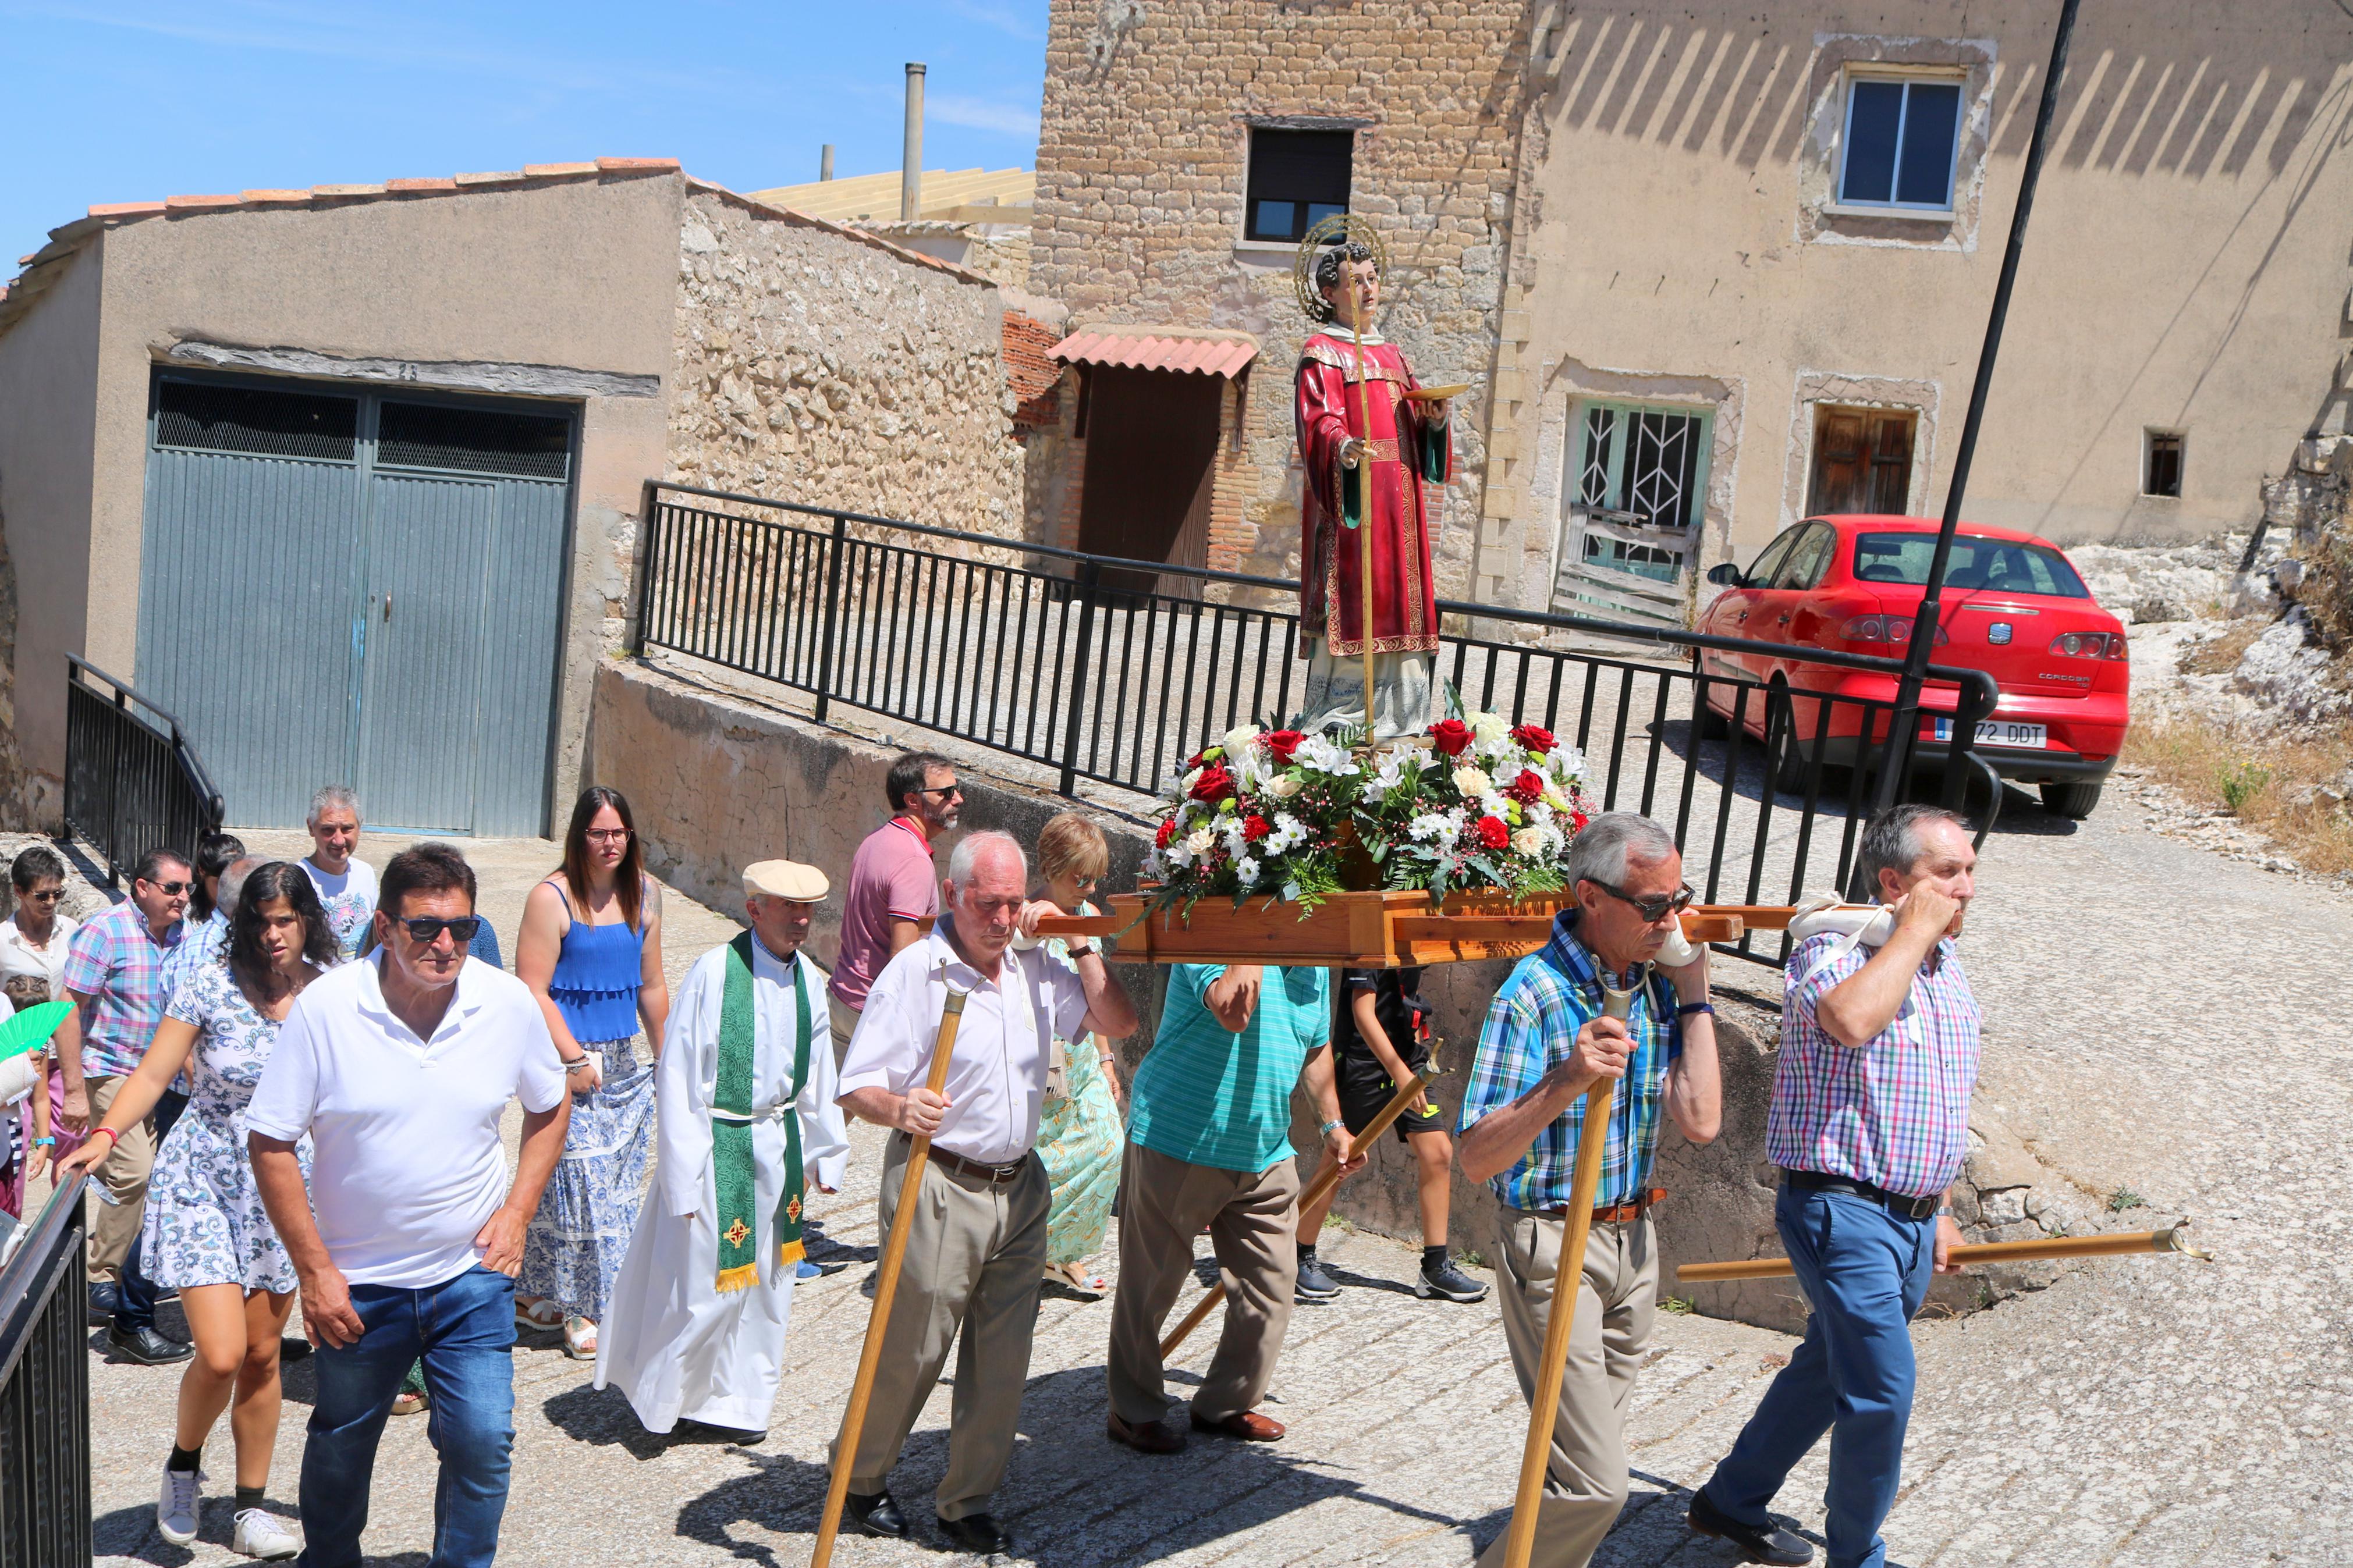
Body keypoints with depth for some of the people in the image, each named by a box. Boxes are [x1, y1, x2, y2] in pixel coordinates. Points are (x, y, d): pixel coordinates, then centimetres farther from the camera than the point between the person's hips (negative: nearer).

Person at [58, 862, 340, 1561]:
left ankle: (251, 1510, 23)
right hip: (204, 1180, -2)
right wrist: (103, 1137, -23)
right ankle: (183, 1463, 20)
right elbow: (154, 1074, -9)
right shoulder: (210, 986, -10)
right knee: (221, 1354, -11)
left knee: (263, 1354, 9)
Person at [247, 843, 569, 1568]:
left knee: (482, 1443, -5)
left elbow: (550, 1107, 9)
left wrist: (517, 1212, -2)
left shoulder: (509, 1003, -8)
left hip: (472, 1274, 1)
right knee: (339, 1451, 17)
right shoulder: (325, 1008, -15)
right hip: (357, 1282, 0)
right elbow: (271, 1144, -9)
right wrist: (314, 1269, -10)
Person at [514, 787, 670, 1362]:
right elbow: (533, 992, -13)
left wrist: (664, 1056, 18)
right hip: (567, 1059, -6)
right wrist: (574, 1058, -16)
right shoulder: (552, 898, -10)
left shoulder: (643, 893, 8)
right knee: (576, 1179, -7)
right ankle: (579, 1309, 5)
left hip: (622, 1060, 6)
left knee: (617, 1183, 8)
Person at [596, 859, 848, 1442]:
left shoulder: (808, 978, 2)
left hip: (782, 1145, 6)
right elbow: (678, 1077, -14)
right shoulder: (715, 971, -17)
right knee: (706, 1286, 1)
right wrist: (685, 1175, -14)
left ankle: (734, 1403, 29)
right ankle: (664, 1397, 25)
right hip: (719, 1146, -6)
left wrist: (825, 1154, 16)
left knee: (767, 1283, 14)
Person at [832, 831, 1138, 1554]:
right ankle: (861, 1479, 28)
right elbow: (856, 1088, -16)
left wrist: (1078, 945, -1)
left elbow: (1118, 1022, 6)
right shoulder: (915, 971, -12)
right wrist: (900, 1109, -37)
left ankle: (967, 1501, 23)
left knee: (1003, 1358, 9)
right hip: (937, 1188, -6)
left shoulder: (1035, 968, 7)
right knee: (910, 1352, 4)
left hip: (1019, 1188, 6)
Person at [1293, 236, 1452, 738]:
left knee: (1398, 596, 5)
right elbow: (1320, 420, -15)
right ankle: (1338, 723, -8)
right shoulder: (1322, 351, -1)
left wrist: (1433, 419, -4)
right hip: (1350, 499, -7)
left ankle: (1394, 719, 9)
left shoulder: (1392, 353, 21)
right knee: (1351, 602, -11)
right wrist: (1343, 448, -37)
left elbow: (1412, 423, 19)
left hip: (1399, 501, 7)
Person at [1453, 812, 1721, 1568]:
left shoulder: (1656, 985, 2)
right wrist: (1563, 1085, -38)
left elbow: (1700, 1121, -6)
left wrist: (1695, 995, -7)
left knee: (1590, 1464, 16)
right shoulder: (1535, 994, -19)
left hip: (1633, 1242, 7)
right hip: (1553, 1246, -7)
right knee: (1594, 1484, -10)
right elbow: (1476, 1159, -23)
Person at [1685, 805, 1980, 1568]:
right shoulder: (1833, 948, -14)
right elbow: (1851, 1019, -39)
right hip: (1843, 1210, -8)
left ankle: (1732, 1499, 36)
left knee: (1827, 1371, 18)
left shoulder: (1949, 970, 12)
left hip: (1912, 1218, 8)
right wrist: (1917, 928, -25)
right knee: (1883, 1390, -8)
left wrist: (1939, 1211, 24)